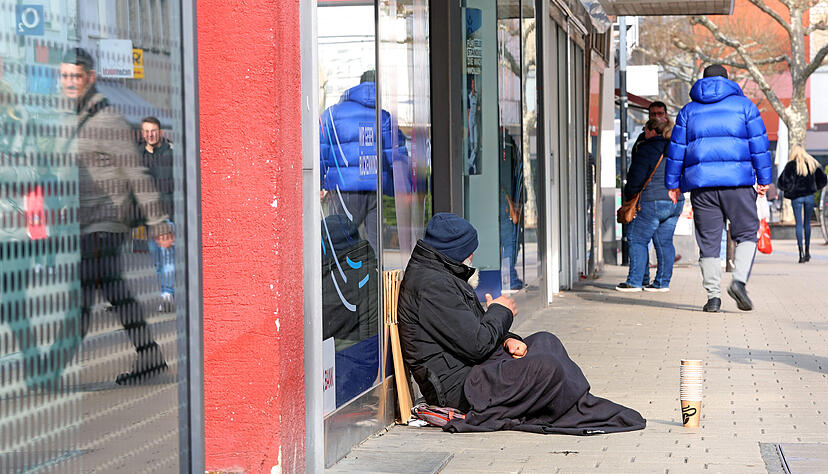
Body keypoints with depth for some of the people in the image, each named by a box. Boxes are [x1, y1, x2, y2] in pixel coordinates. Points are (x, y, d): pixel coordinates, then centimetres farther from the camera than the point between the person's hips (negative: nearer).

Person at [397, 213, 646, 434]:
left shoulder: (442, 276, 16)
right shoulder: (431, 286, -20)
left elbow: (474, 331, 22)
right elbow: (476, 345, -23)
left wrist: (506, 340, 3)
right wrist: (500, 312, -3)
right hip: (456, 386, -12)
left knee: (546, 342, 14)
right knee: (547, 368, -22)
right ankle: (589, 415, -1)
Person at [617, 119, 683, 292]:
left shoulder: (646, 150, -11)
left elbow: (636, 179, -12)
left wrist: (628, 196, 3)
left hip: (652, 203, -7)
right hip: (676, 202, 7)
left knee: (637, 239, 1)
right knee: (664, 242, 11)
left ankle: (634, 281, 0)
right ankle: (662, 282, 11)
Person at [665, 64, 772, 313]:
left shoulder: (689, 110, 15)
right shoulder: (744, 105, 10)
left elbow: (676, 149, 13)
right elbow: (759, 143, 4)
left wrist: (673, 184, 18)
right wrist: (764, 178, 6)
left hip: (701, 183, 2)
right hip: (737, 180, -2)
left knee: (708, 240, 5)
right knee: (747, 234, 6)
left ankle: (713, 295, 0)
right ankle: (739, 280, -16)